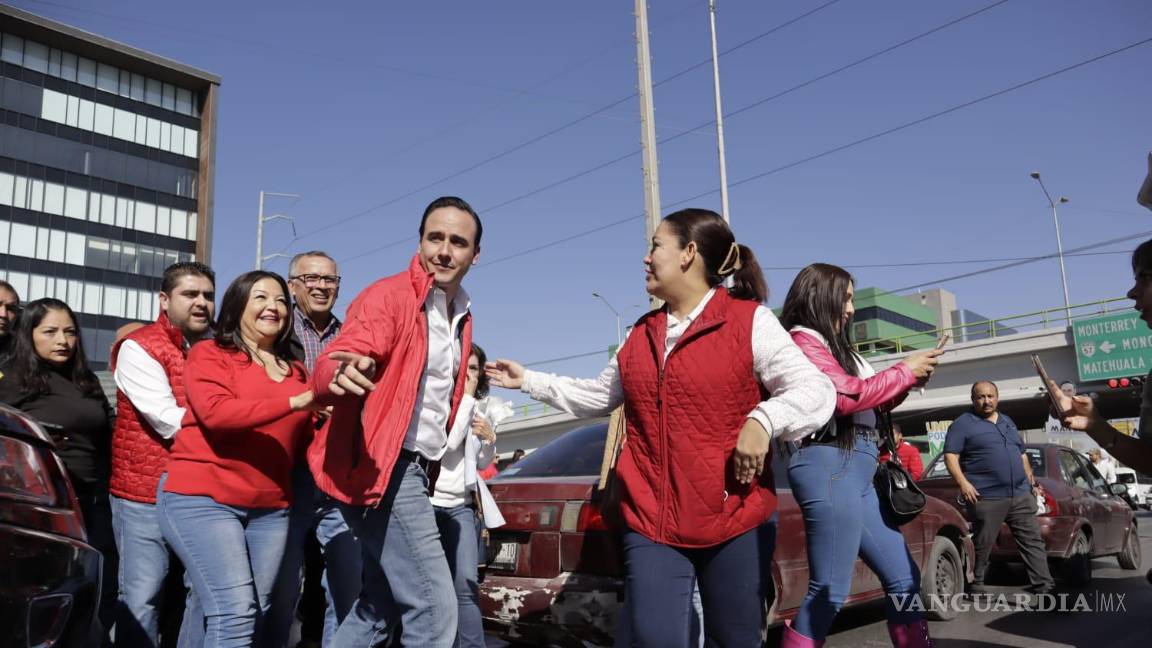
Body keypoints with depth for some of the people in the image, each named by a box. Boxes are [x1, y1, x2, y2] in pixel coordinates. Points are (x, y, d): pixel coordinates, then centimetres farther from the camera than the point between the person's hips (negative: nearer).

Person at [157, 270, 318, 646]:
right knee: (235, 613, -14)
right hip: (203, 498, -5)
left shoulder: (296, 372, 14)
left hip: (270, 508, 6)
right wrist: (294, 402, -22)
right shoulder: (210, 354, 2)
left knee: (256, 616, 7)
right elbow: (215, 412, -18)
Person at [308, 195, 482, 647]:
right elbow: (334, 362, -28)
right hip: (383, 469, -9)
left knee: (381, 609, 17)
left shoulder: (461, 316, 14)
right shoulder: (388, 296, -11)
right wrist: (342, 373, -48)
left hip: (415, 470, 9)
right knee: (434, 608, -10)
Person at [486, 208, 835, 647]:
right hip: (651, 522, 4)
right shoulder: (642, 333, 13)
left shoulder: (750, 321, -5)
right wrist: (529, 381, 25)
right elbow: (598, 397, 24)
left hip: (736, 521, -3)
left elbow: (816, 390, -10)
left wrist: (763, 420, -27)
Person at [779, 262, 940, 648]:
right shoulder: (803, 340, -6)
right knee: (830, 591, -8)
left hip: (856, 471, 10)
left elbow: (866, 403, 22)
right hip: (830, 466, -10)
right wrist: (904, 372, -4)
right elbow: (845, 396, -17)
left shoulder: (833, 344, 20)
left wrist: (906, 383, 9)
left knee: (903, 578, 14)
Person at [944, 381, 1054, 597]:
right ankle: (976, 586, 13)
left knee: (1033, 540, 3)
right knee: (982, 545, 1)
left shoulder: (1007, 422, 20)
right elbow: (950, 456, -9)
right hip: (986, 497, -6)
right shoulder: (963, 424, -2)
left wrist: (1032, 482, 17)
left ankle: (1044, 585, 6)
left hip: (1021, 494, 6)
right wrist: (963, 483, -20)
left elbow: (1022, 455, 26)